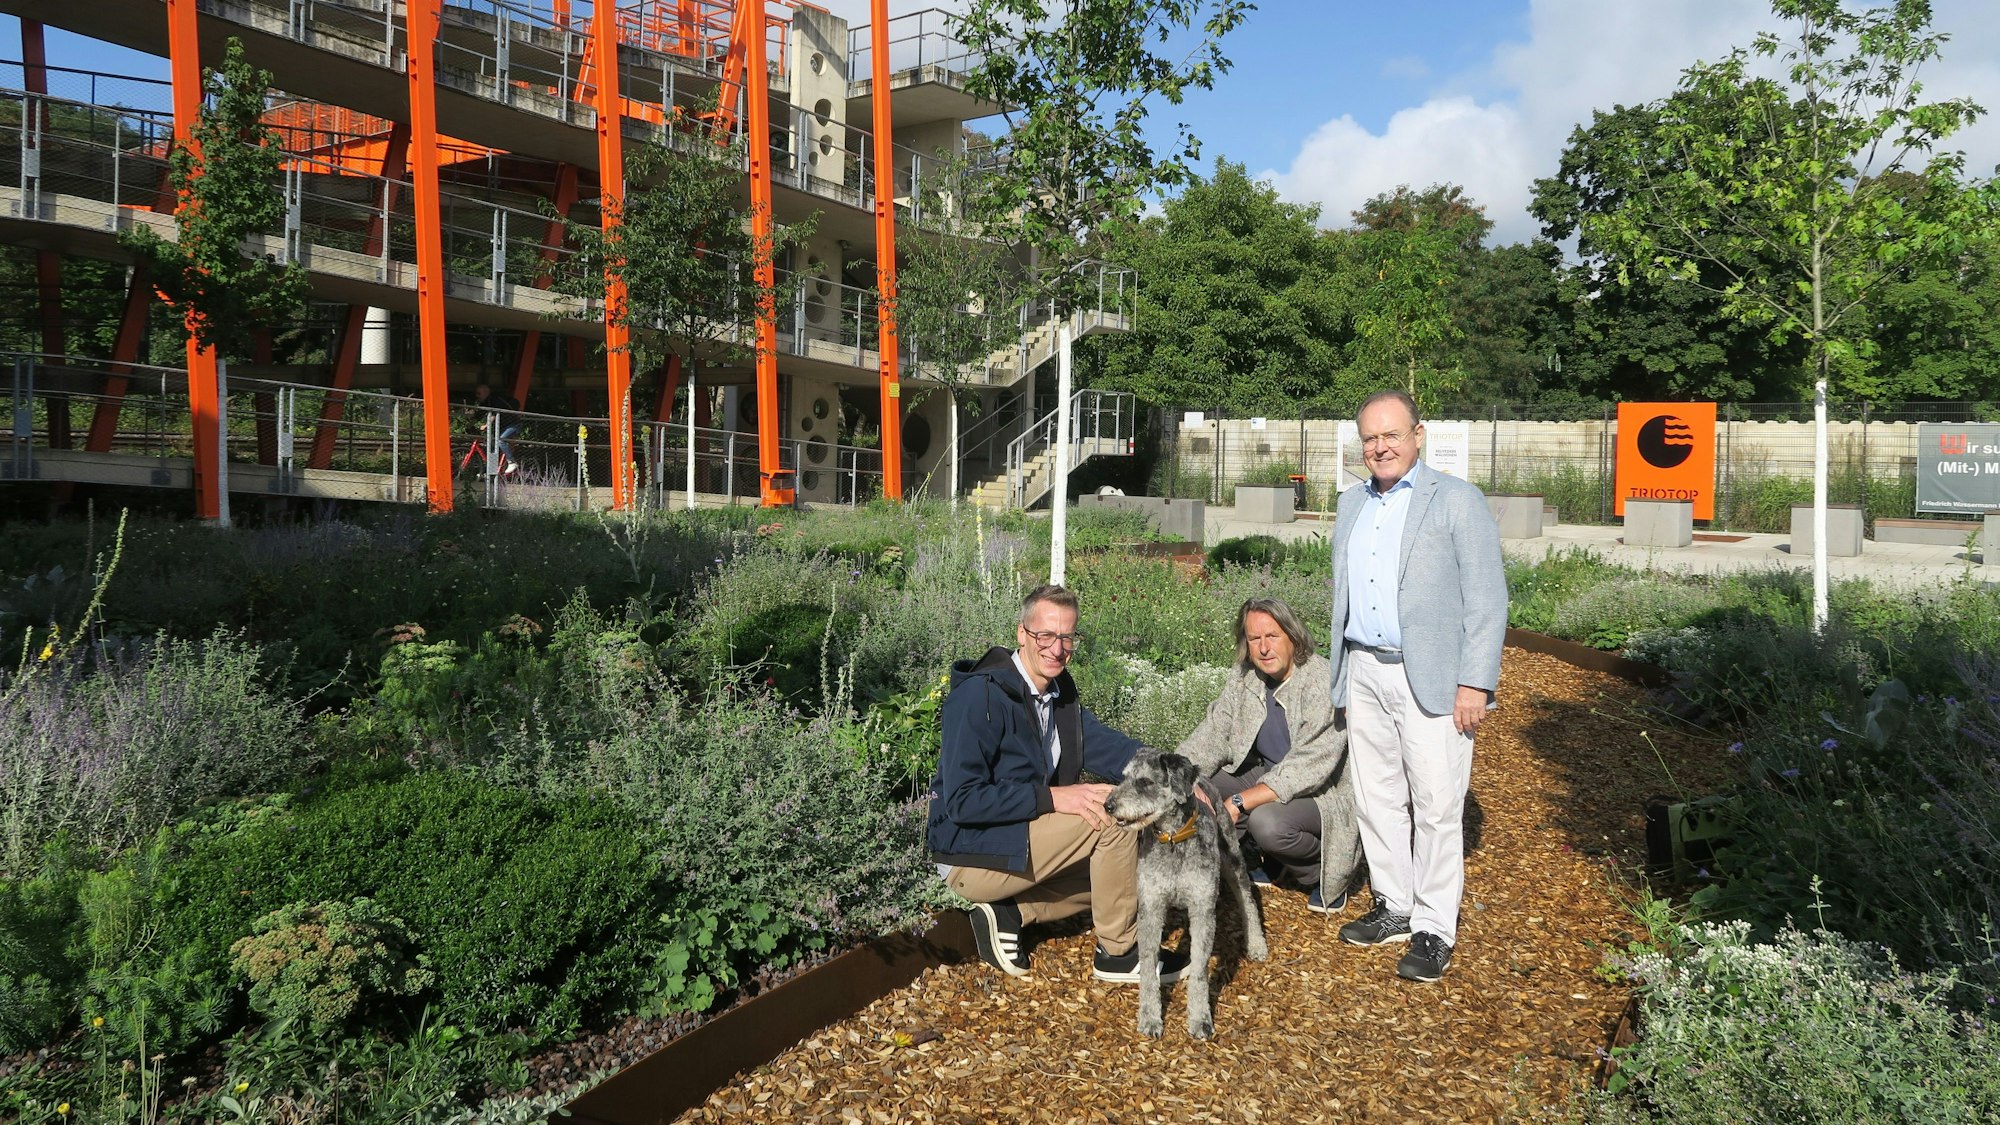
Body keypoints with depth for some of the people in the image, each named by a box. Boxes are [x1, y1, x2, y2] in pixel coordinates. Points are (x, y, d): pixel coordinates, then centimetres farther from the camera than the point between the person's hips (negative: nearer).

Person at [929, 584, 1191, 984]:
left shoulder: (1059, 690, 5)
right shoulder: (980, 696, -21)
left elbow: (1106, 745, -5)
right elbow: (962, 801, -25)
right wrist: (1052, 797, -29)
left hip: (1017, 840, 9)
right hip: (971, 857, -9)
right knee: (1114, 814, -19)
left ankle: (1010, 914, 5)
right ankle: (1119, 952, -5)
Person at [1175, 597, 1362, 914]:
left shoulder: (1323, 682, -24)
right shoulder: (1244, 677, -1)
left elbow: (1311, 766, -31)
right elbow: (1213, 733, 0)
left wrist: (1239, 802, -34)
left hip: (1324, 793, -7)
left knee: (1267, 821, -36)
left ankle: (1323, 874, -1)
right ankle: (1271, 862, 11)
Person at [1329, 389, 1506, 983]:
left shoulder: (1457, 501, -5)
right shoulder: (1352, 503, 14)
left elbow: (1487, 600, -8)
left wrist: (1475, 684, -14)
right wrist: (1342, 669, 14)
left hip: (1430, 678, -6)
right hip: (1364, 672, 6)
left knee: (1436, 807, -2)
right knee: (1377, 799, 13)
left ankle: (1434, 930, 9)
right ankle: (1394, 908, 26)